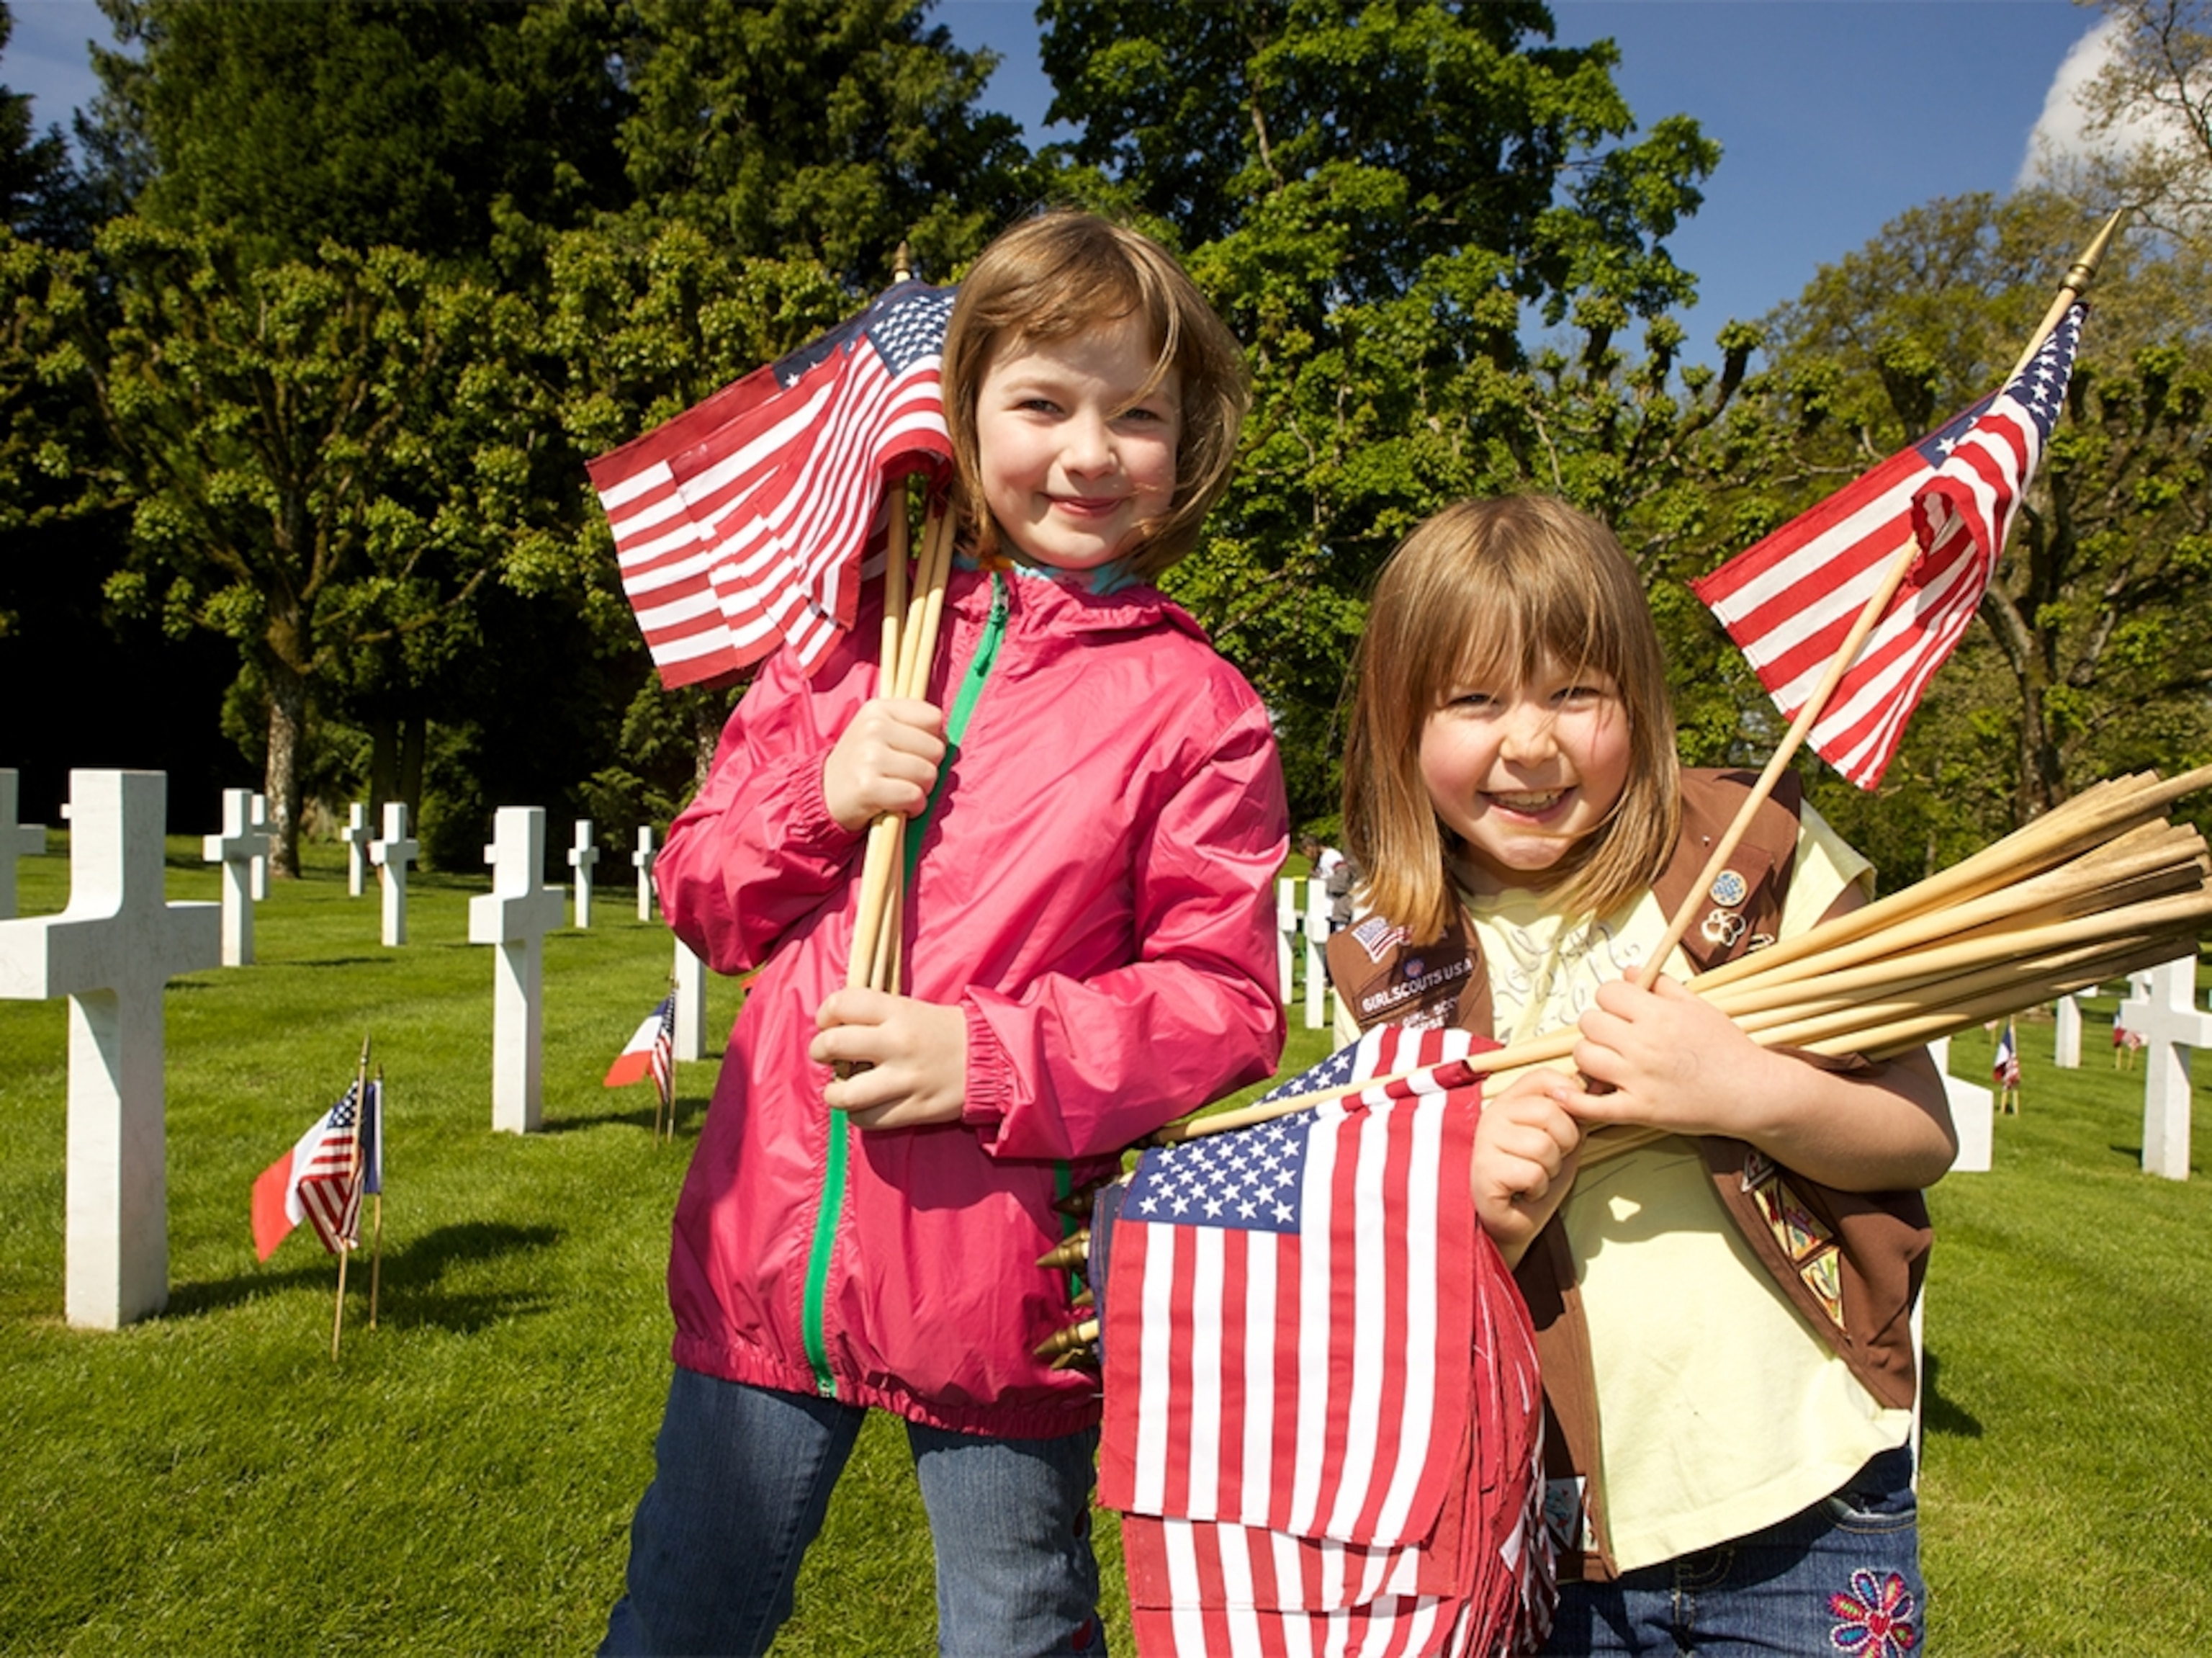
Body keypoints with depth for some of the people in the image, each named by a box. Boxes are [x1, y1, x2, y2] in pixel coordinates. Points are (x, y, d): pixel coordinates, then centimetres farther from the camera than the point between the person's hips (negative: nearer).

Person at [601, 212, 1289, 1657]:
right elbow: (698, 896, 8)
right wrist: (822, 798, -11)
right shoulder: (859, 634, 5)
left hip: (1003, 1295, -3)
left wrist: (988, 1060, -21)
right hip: (770, 1249, 4)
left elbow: (1222, 1001, -9)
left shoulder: (1196, 706, -6)